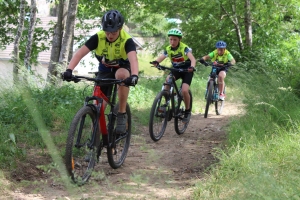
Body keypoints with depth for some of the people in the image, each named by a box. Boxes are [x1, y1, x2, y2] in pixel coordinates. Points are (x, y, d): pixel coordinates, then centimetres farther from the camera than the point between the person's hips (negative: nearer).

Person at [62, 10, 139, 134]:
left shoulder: (127, 40, -28)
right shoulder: (98, 37, -22)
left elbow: (133, 59, -45)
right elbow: (80, 53, -29)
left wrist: (134, 76, -65)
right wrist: (69, 70, -46)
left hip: (122, 67, -2)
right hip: (105, 70, 3)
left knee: (122, 75, -39)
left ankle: (122, 115, -25)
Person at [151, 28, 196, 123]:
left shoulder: (184, 48, -20)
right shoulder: (168, 49, -7)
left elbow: (192, 59, -34)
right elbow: (161, 57, -21)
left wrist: (192, 66, -56)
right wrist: (156, 62, -45)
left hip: (186, 70, -3)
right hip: (176, 69, 3)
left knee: (184, 90, -21)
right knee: (168, 80, -30)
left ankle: (187, 110, 2)